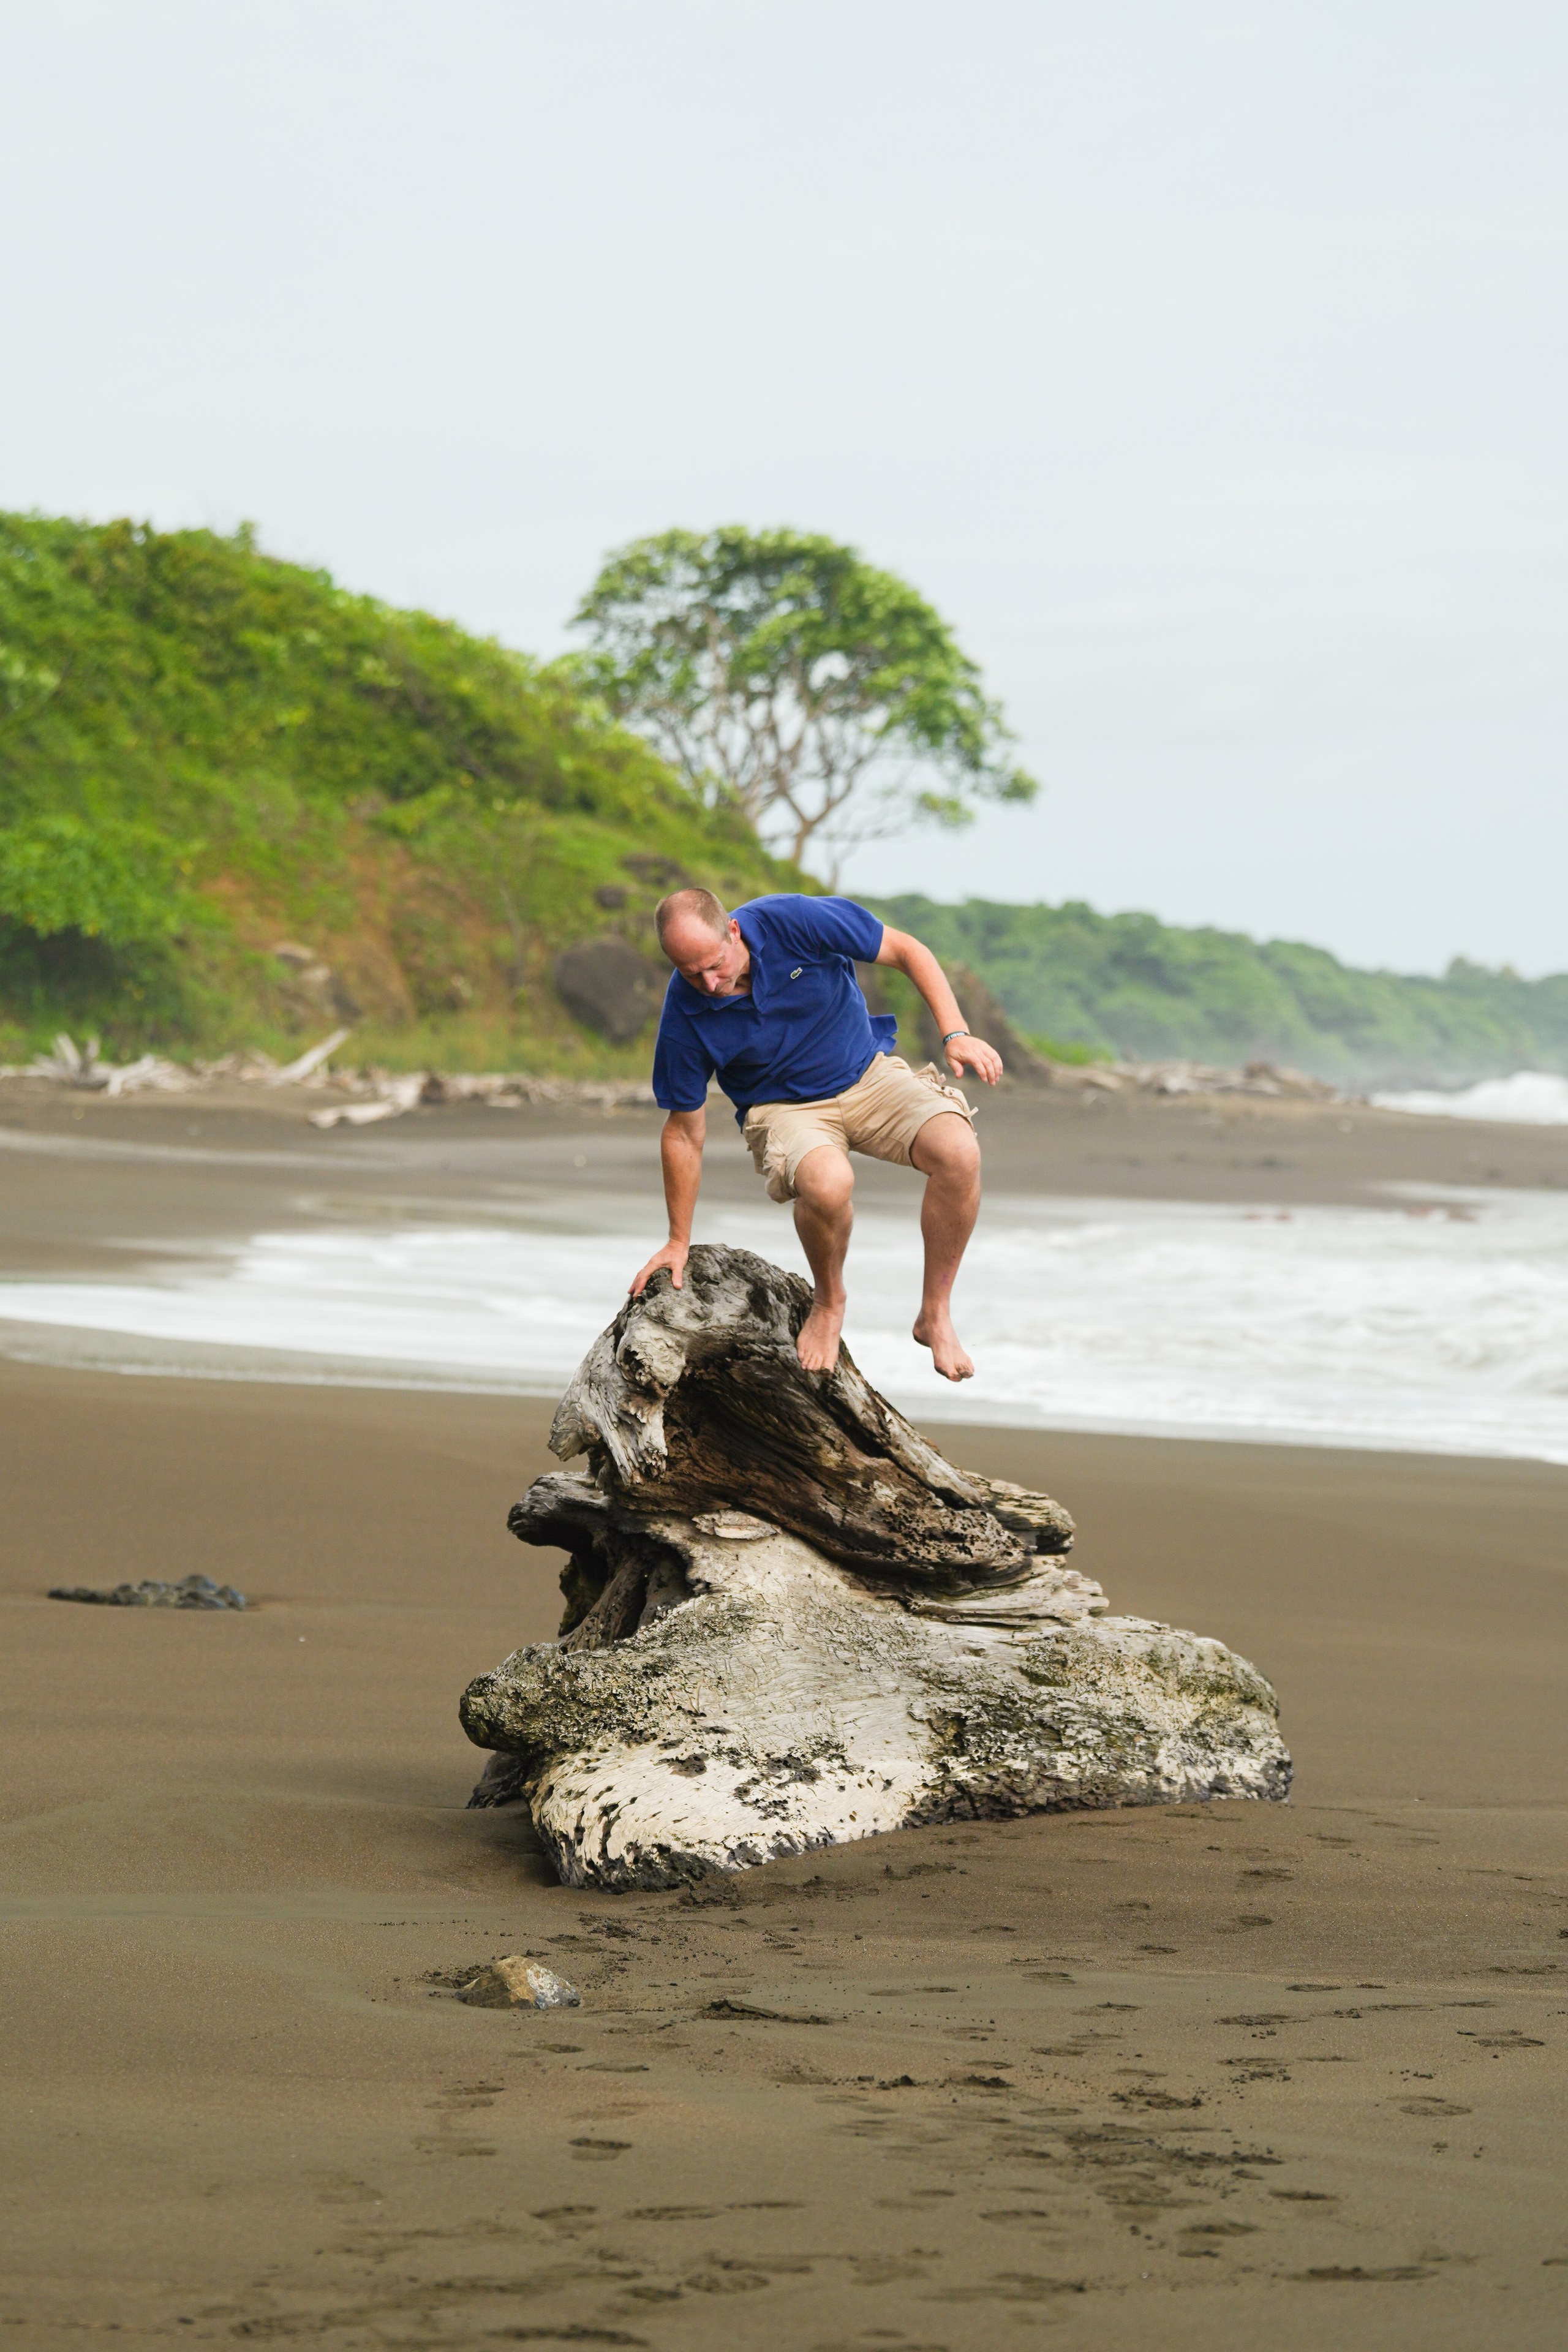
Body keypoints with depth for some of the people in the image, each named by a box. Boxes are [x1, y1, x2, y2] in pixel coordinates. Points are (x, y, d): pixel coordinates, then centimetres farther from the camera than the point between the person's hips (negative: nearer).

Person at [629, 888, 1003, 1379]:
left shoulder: (792, 921, -22)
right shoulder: (685, 1012, -18)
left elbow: (906, 951, -10)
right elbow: (684, 1131, -6)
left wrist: (955, 1034, -21)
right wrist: (679, 1241, 1)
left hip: (869, 1075, 1)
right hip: (785, 1108, -1)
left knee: (959, 1154, -27)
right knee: (827, 1183, -37)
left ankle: (935, 1314, -9)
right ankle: (828, 1302, -5)